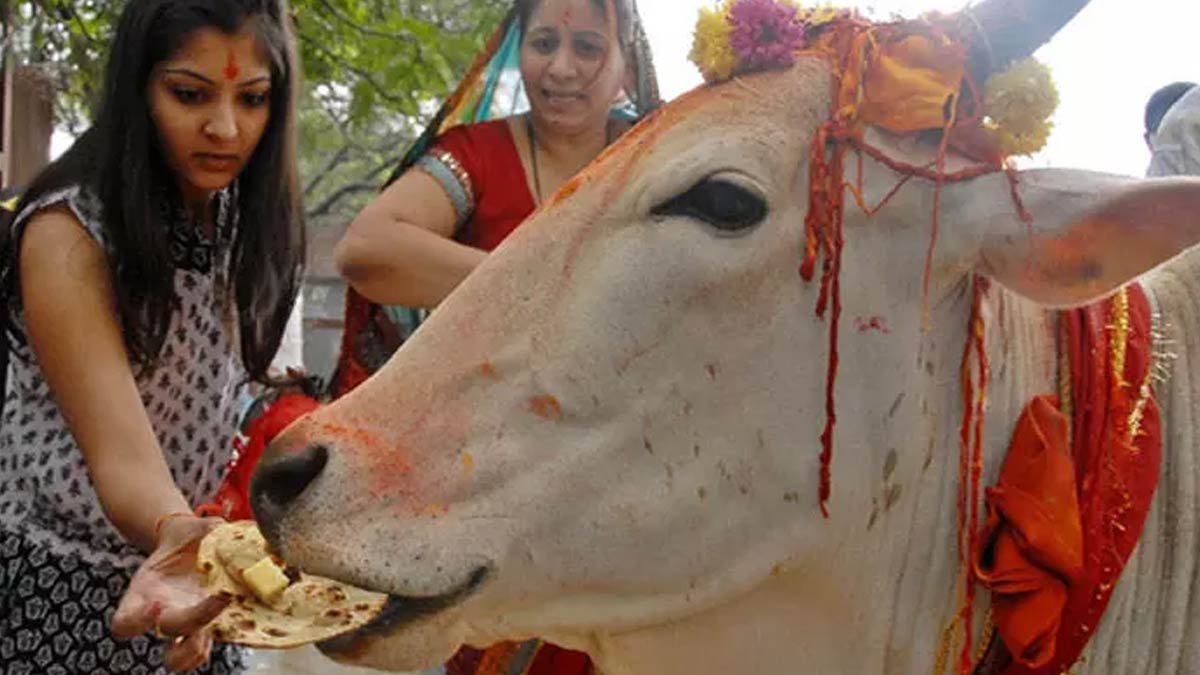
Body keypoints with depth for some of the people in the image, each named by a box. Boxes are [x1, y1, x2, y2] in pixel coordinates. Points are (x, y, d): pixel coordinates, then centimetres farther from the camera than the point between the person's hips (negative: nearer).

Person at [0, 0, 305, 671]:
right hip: (62, 597, -5)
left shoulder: (244, 217, -3)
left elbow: (202, 397, 4)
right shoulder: (68, 234, -23)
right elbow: (121, 457, -30)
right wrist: (176, 534, -50)